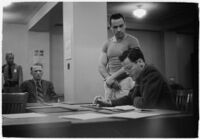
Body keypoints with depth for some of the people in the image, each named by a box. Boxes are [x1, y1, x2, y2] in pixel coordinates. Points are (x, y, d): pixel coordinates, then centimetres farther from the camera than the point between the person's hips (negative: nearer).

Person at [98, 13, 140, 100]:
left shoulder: (132, 41, 0)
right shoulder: (107, 44, 15)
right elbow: (101, 66, 10)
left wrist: (112, 77, -10)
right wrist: (108, 78, -10)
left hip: (125, 81, -4)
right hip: (110, 84, 4)